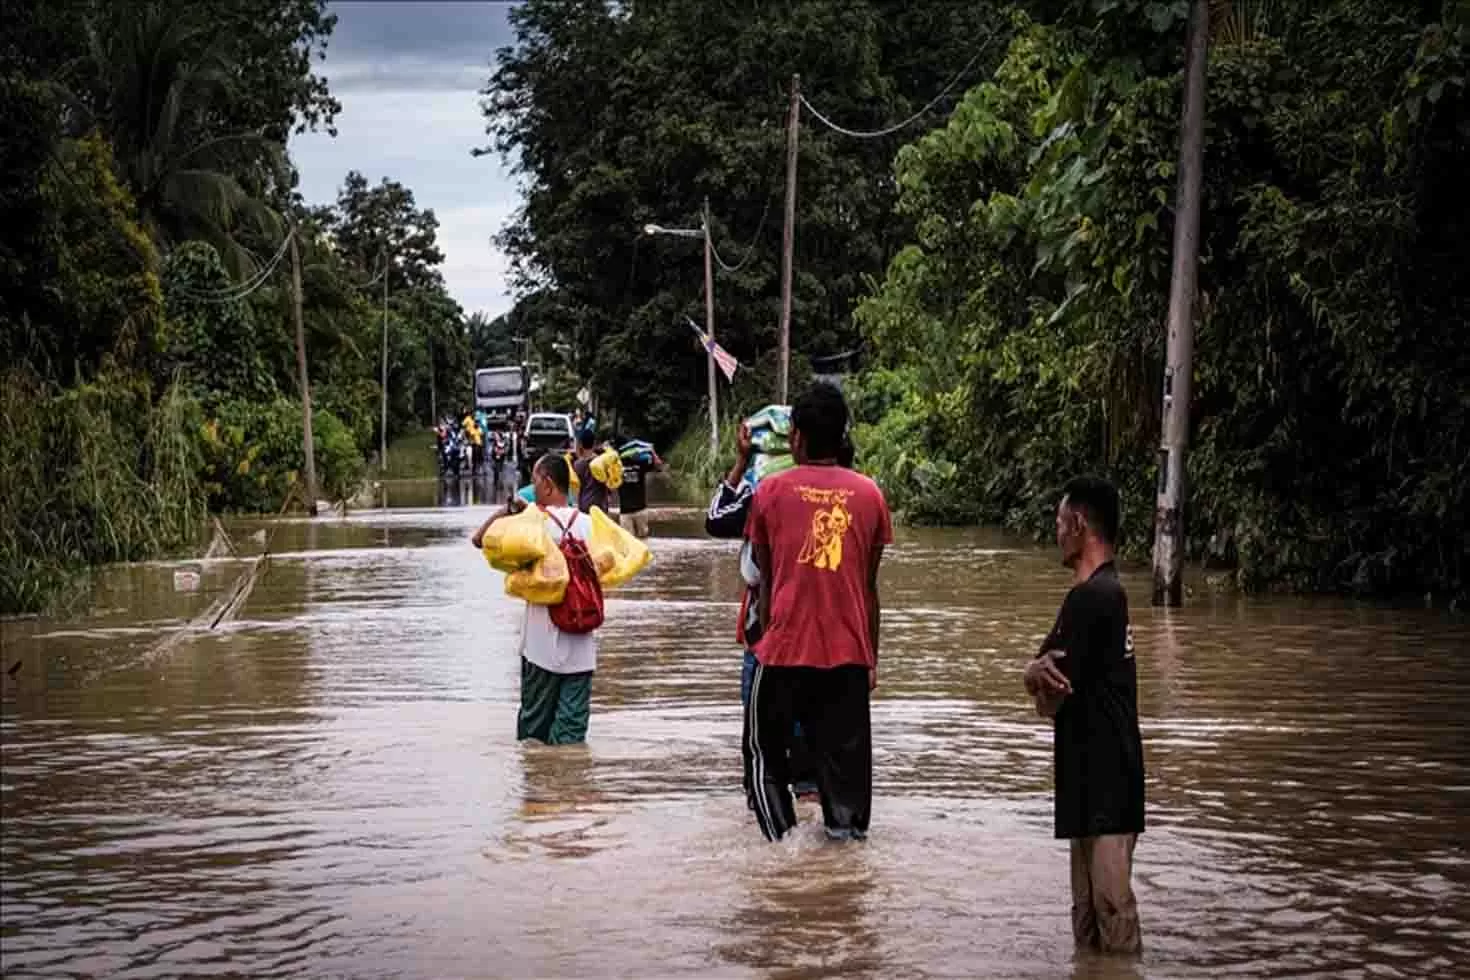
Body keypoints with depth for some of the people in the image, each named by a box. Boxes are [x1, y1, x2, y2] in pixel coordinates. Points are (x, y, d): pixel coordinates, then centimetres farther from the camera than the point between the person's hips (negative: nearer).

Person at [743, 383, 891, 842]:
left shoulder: (771, 491, 0)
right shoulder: (869, 494, 4)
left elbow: (765, 578, 9)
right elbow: (869, 586, 8)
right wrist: (872, 657, 17)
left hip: (785, 648, -2)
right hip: (849, 651, 2)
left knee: (765, 751, 12)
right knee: (844, 751, 9)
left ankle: (781, 838, 5)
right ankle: (848, 827, 3)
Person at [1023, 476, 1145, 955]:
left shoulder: (1088, 596, -17)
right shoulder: (1109, 590, 15)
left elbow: (1051, 701, -16)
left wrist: (1040, 678, 3)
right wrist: (1037, 671, -9)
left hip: (1102, 778, -10)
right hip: (1101, 774, 10)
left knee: (1110, 902, -8)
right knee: (1090, 911, 16)